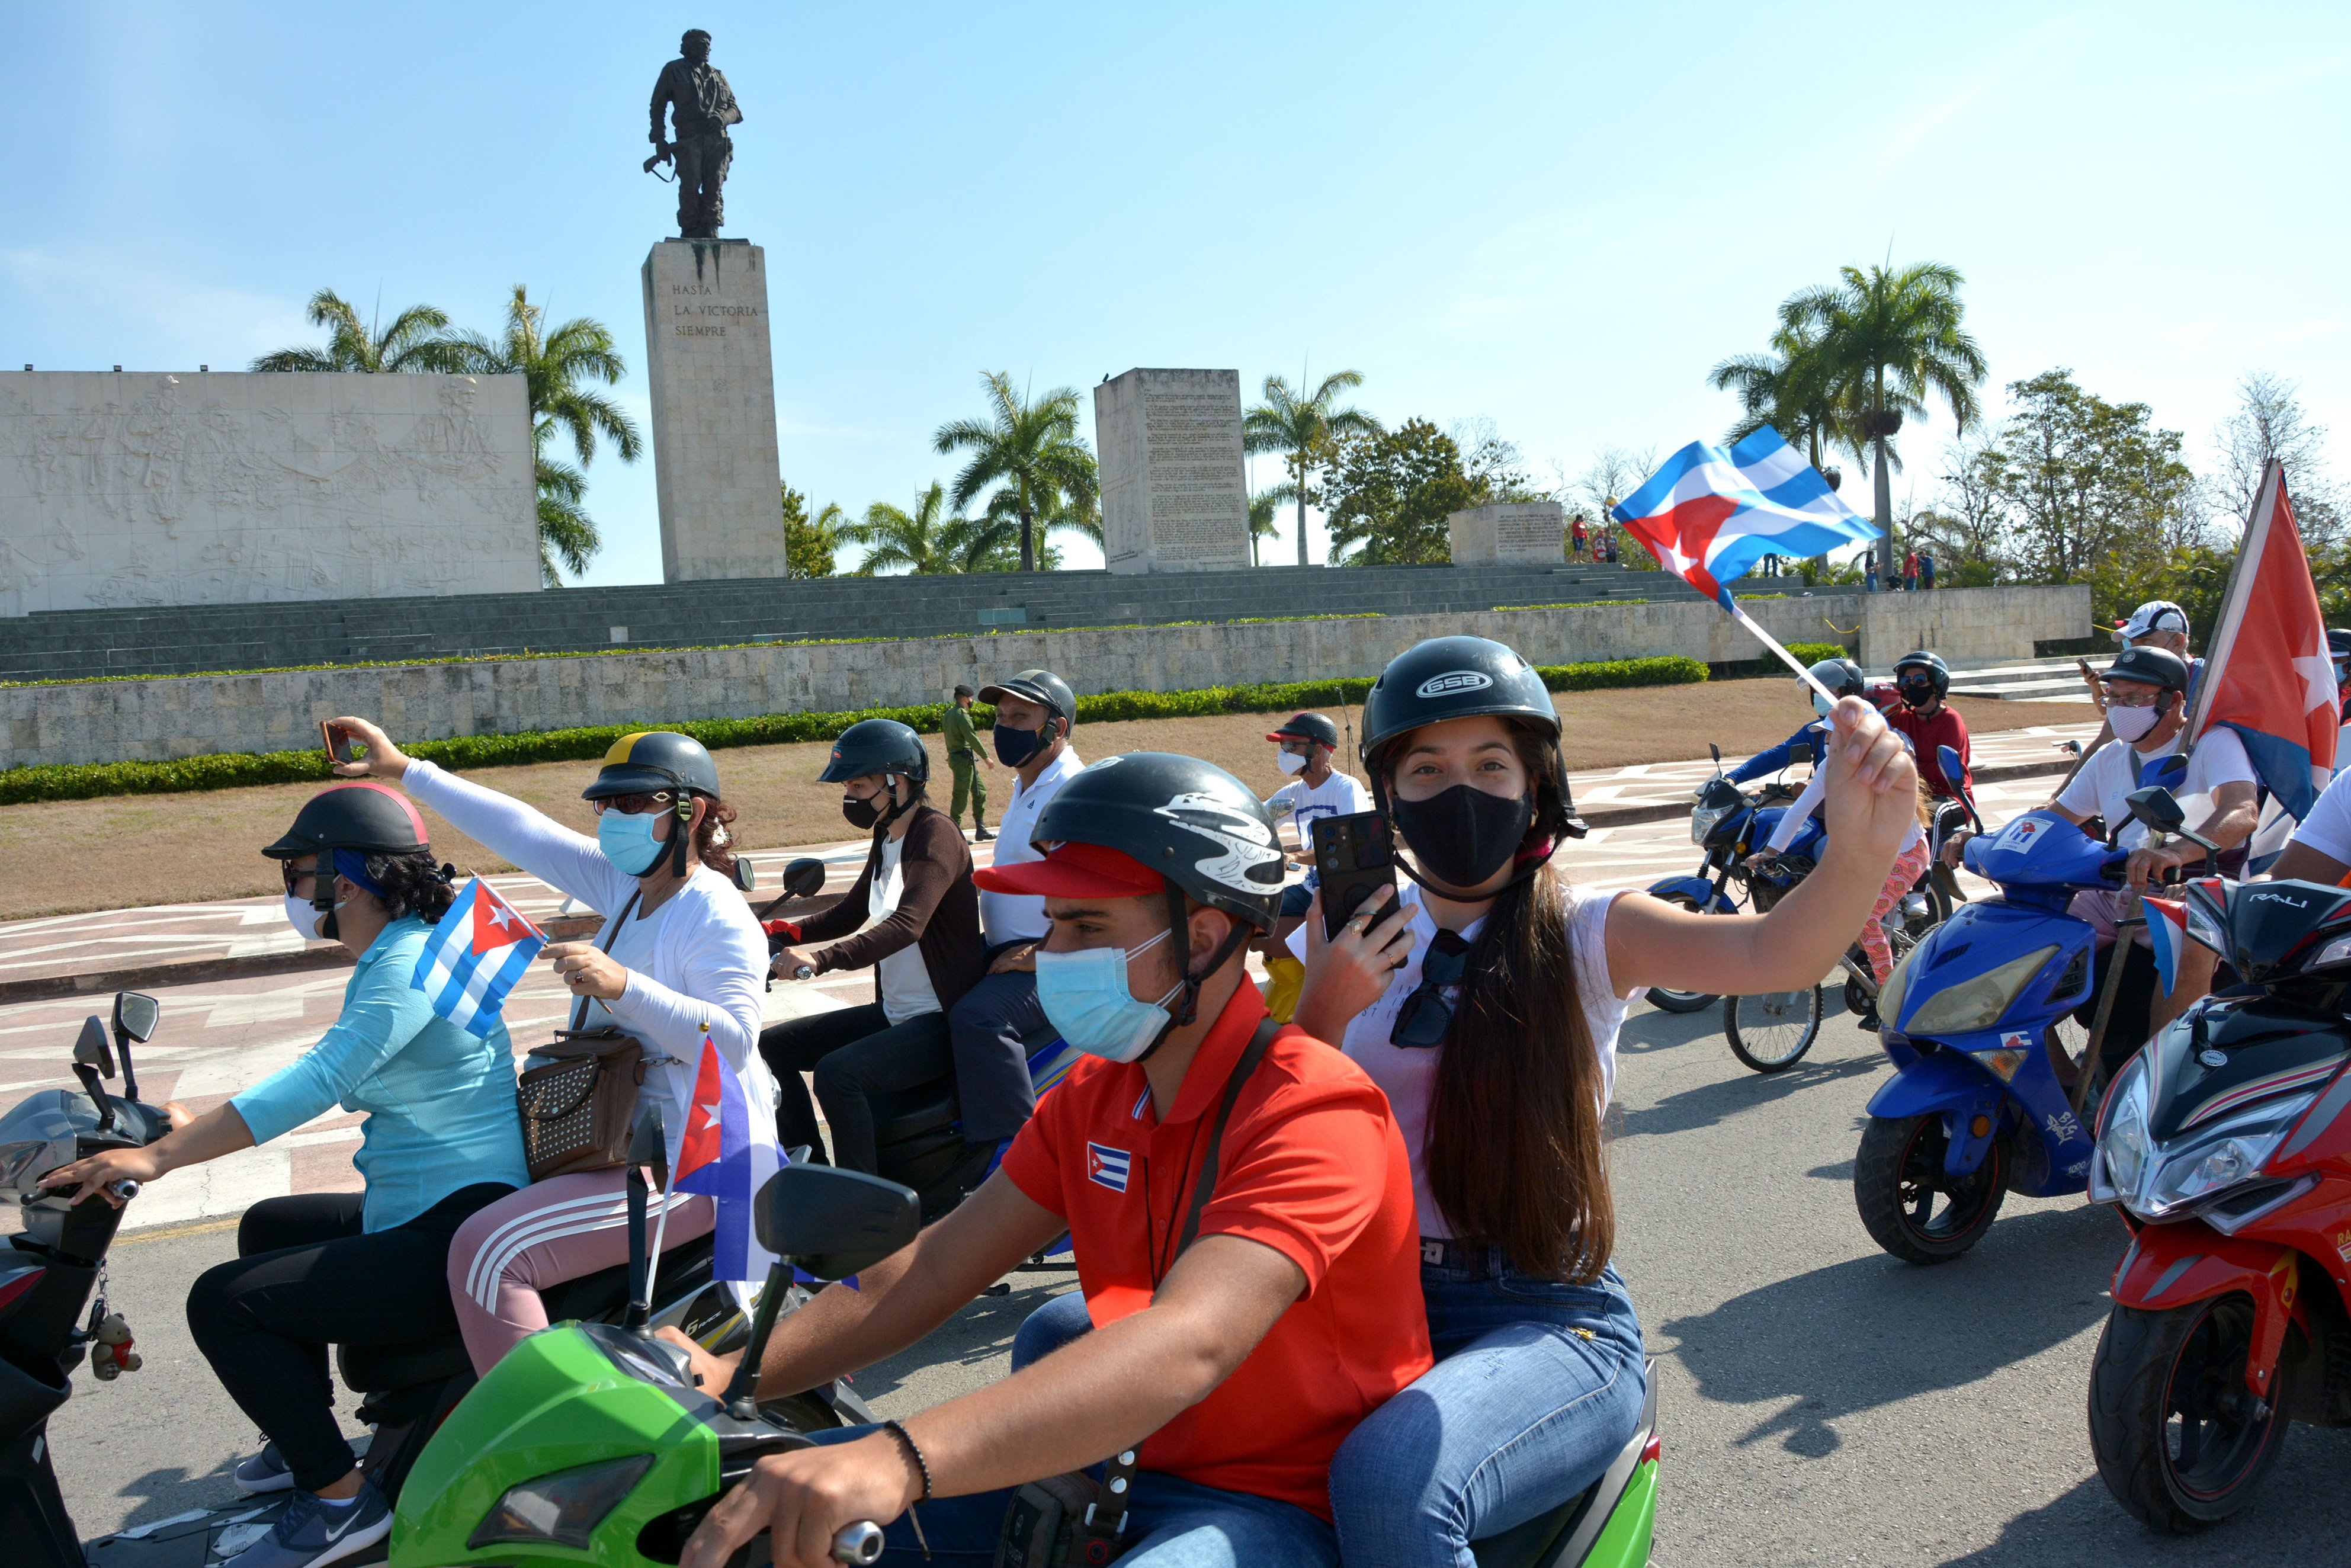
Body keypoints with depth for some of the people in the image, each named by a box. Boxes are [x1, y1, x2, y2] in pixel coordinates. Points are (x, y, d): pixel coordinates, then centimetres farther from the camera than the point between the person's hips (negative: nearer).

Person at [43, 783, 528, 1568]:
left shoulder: (409, 965, -19)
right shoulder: (396, 955, 14)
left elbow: (318, 1082, -29)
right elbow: (329, 1071, 19)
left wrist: (158, 1157, -28)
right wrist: (199, 1126, 13)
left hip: (460, 1237, -11)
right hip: (427, 1214, 11)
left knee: (222, 1302, -12)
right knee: (267, 1227, 28)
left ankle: (340, 1496, -1)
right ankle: (308, 1434, 39)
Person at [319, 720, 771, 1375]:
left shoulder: (717, 917, -19)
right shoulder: (628, 885, 9)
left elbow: (734, 1038, -30)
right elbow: (523, 832, 11)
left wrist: (622, 986, -38)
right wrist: (405, 770, 12)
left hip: (687, 1165, -11)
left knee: (488, 1250, -25)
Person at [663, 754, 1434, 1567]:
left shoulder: (1315, 1112, -23)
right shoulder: (1092, 1095, 5)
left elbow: (1191, 1345, -39)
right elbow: (935, 1267, 3)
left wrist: (902, 1460, -50)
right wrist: (733, 1373, -10)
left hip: (1283, 1500, -7)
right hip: (1126, 1461, 7)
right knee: (761, 1503, 1)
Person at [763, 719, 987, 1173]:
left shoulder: (935, 834, -16)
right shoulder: (887, 838, 13)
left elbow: (907, 925, -31)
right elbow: (851, 913, 23)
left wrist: (821, 958, -43)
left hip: (939, 1024, -10)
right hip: (892, 1013, 10)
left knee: (838, 1074, -30)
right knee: (771, 1047, 7)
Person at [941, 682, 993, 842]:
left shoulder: (948, 715, 16)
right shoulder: (961, 714, -14)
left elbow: (947, 735, 20)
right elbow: (972, 738, -18)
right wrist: (986, 758, -15)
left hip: (955, 756, 10)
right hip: (964, 759, -10)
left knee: (980, 791, 13)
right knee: (961, 795, -6)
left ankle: (981, 830, 14)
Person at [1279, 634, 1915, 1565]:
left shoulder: (1584, 935, 0)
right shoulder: (1355, 945, 8)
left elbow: (1772, 953, -19)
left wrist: (1859, 854, -41)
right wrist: (1321, 1013, -15)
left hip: (1549, 1320, -3)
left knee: (1391, 1478, -32)